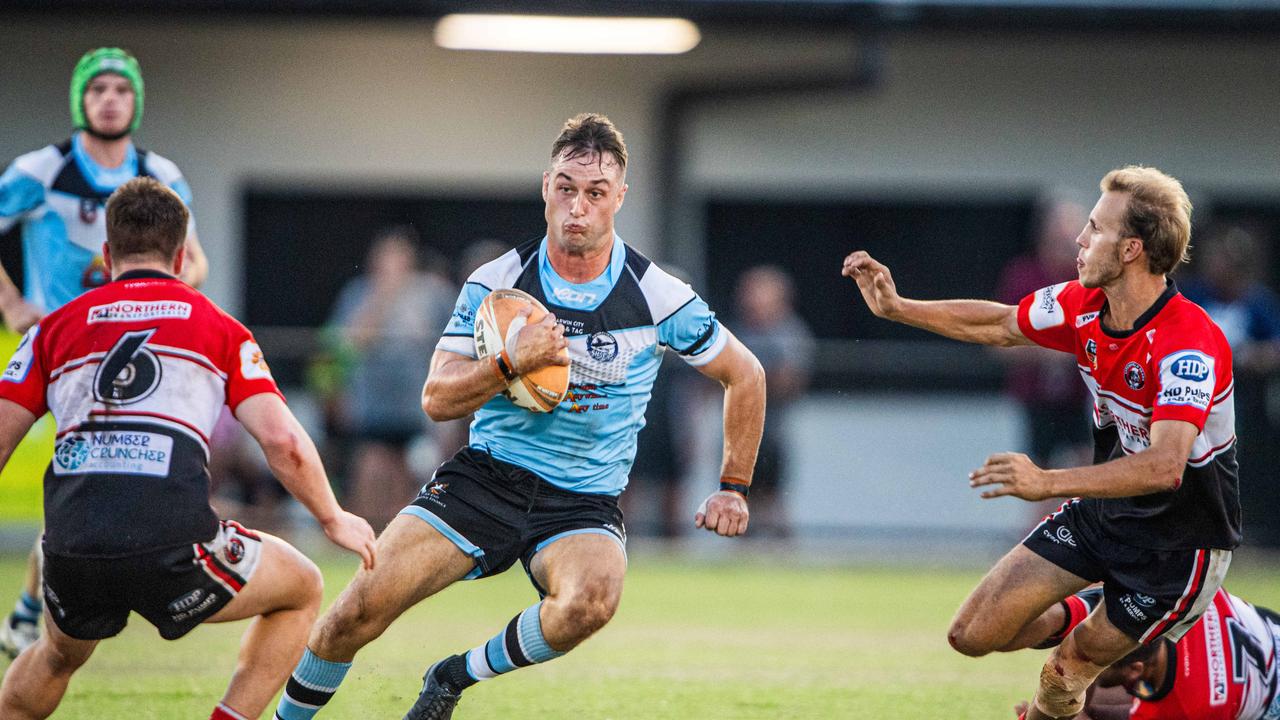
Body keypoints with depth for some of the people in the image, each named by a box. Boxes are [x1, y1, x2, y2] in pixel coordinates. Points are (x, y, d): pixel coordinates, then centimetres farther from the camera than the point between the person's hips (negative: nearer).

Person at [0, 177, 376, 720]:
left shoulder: (55, 327, 18)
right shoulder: (220, 329, 14)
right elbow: (282, 441, 4)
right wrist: (333, 520, 19)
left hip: (71, 552, 3)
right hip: (172, 547, -3)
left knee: (61, 653, 35)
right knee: (300, 589, 23)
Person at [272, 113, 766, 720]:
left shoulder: (658, 298, -6)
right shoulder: (495, 284, -3)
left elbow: (745, 375, 8)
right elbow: (437, 400, -5)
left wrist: (734, 488, 7)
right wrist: (511, 363, -23)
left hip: (584, 504, -1)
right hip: (485, 479, 1)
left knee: (590, 601, -36)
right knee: (358, 610, -17)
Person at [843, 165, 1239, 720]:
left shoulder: (1190, 345, -31)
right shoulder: (1082, 306, -7)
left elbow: (1164, 465, -43)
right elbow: (999, 325, 15)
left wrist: (1049, 483, -52)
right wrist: (896, 307, 14)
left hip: (1181, 544, -7)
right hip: (1101, 514, 7)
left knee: (1068, 674, -4)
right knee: (972, 634, 4)